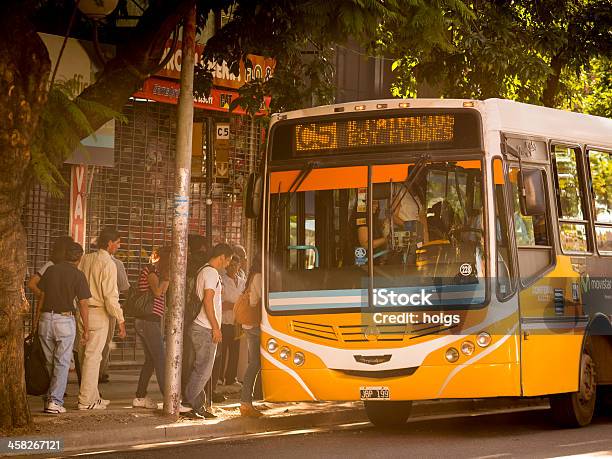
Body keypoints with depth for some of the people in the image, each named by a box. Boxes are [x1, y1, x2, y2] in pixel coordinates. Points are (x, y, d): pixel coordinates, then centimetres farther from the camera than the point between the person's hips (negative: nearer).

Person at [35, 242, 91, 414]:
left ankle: (49, 398, 14)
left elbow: (41, 297, 10)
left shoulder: (50, 270, 7)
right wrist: (86, 329, 0)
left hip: (46, 318, 4)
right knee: (62, 363, 1)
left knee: (49, 362, 14)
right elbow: (83, 304, -6)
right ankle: (55, 401, -6)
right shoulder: (78, 275, -4)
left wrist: (37, 319, 18)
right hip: (65, 320, -4)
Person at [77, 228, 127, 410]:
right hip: (99, 313, -7)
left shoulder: (85, 259, 8)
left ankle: (93, 397, 22)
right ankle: (86, 400, 0)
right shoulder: (108, 264, -13)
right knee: (92, 357, -3)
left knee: (85, 355, 13)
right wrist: (120, 320, -10)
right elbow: (111, 296, -16)